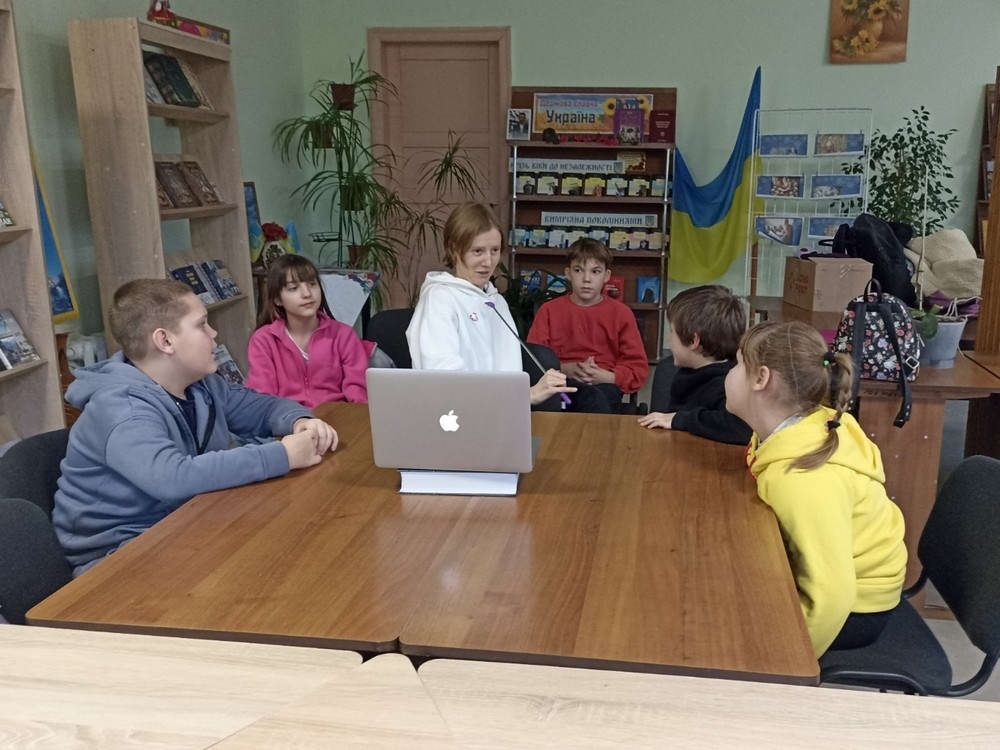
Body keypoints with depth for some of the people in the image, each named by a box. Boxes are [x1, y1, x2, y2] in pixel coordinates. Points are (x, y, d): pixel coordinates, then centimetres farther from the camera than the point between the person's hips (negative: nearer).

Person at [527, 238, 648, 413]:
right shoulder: (549, 310, 16)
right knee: (592, 396, -39)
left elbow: (639, 369, 9)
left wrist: (606, 377, -10)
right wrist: (566, 369, -11)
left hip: (605, 385, 1)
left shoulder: (621, 313, 14)